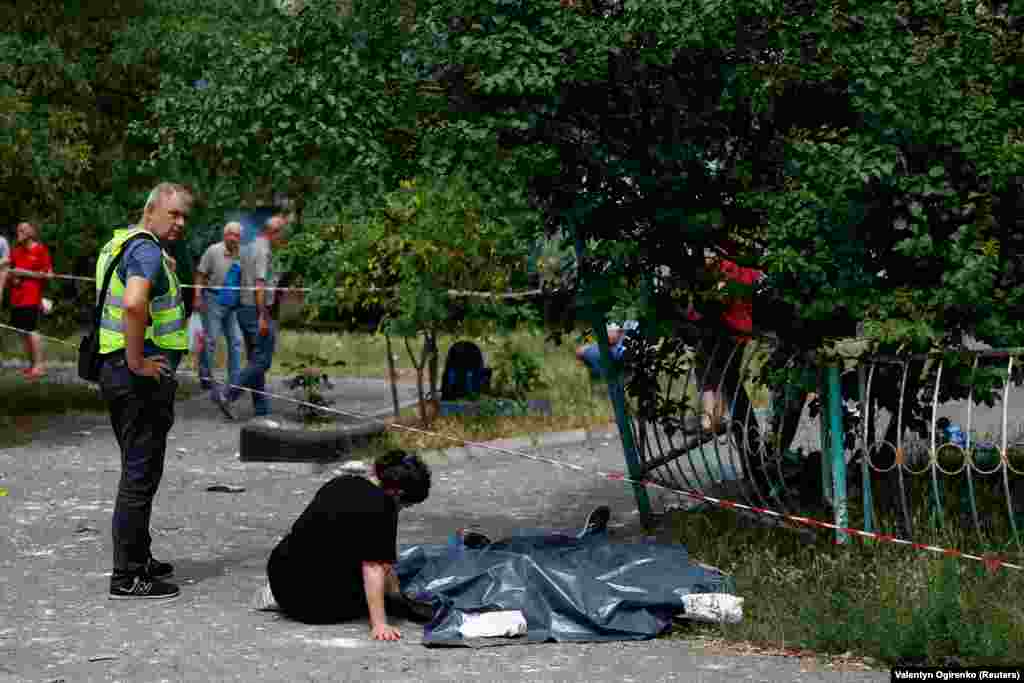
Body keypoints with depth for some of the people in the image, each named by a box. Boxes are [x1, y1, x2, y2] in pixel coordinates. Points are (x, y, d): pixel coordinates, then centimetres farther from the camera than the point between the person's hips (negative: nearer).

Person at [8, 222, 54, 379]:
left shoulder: (40, 250, -4)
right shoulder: (16, 251, 14)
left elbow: (48, 274, -8)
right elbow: (11, 270, 27)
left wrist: (25, 273, -12)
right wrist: (13, 278, 4)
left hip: (32, 298, -7)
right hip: (17, 298, 7)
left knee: (31, 330, -9)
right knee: (23, 331, 7)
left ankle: (39, 365, -6)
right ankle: (32, 364, 13)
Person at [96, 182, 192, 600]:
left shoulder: (120, 244, 17)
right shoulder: (147, 250, -16)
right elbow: (134, 304, -34)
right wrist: (136, 360, -25)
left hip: (117, 371, 11)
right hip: (142, 377, -11)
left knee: (138, 470, 20)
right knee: (141, 474, -5)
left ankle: (138, 560, 31)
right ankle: (128, 577, -1)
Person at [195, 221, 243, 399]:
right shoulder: (213, 251, -5)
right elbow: (200, 275, -5)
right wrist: (197, 297, -13)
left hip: (233, 304, 5)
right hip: (214, 300, -5)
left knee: (236, 341, 4)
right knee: (211, 339, 0)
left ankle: (235, 380, 10)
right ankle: (205, 376, 11)